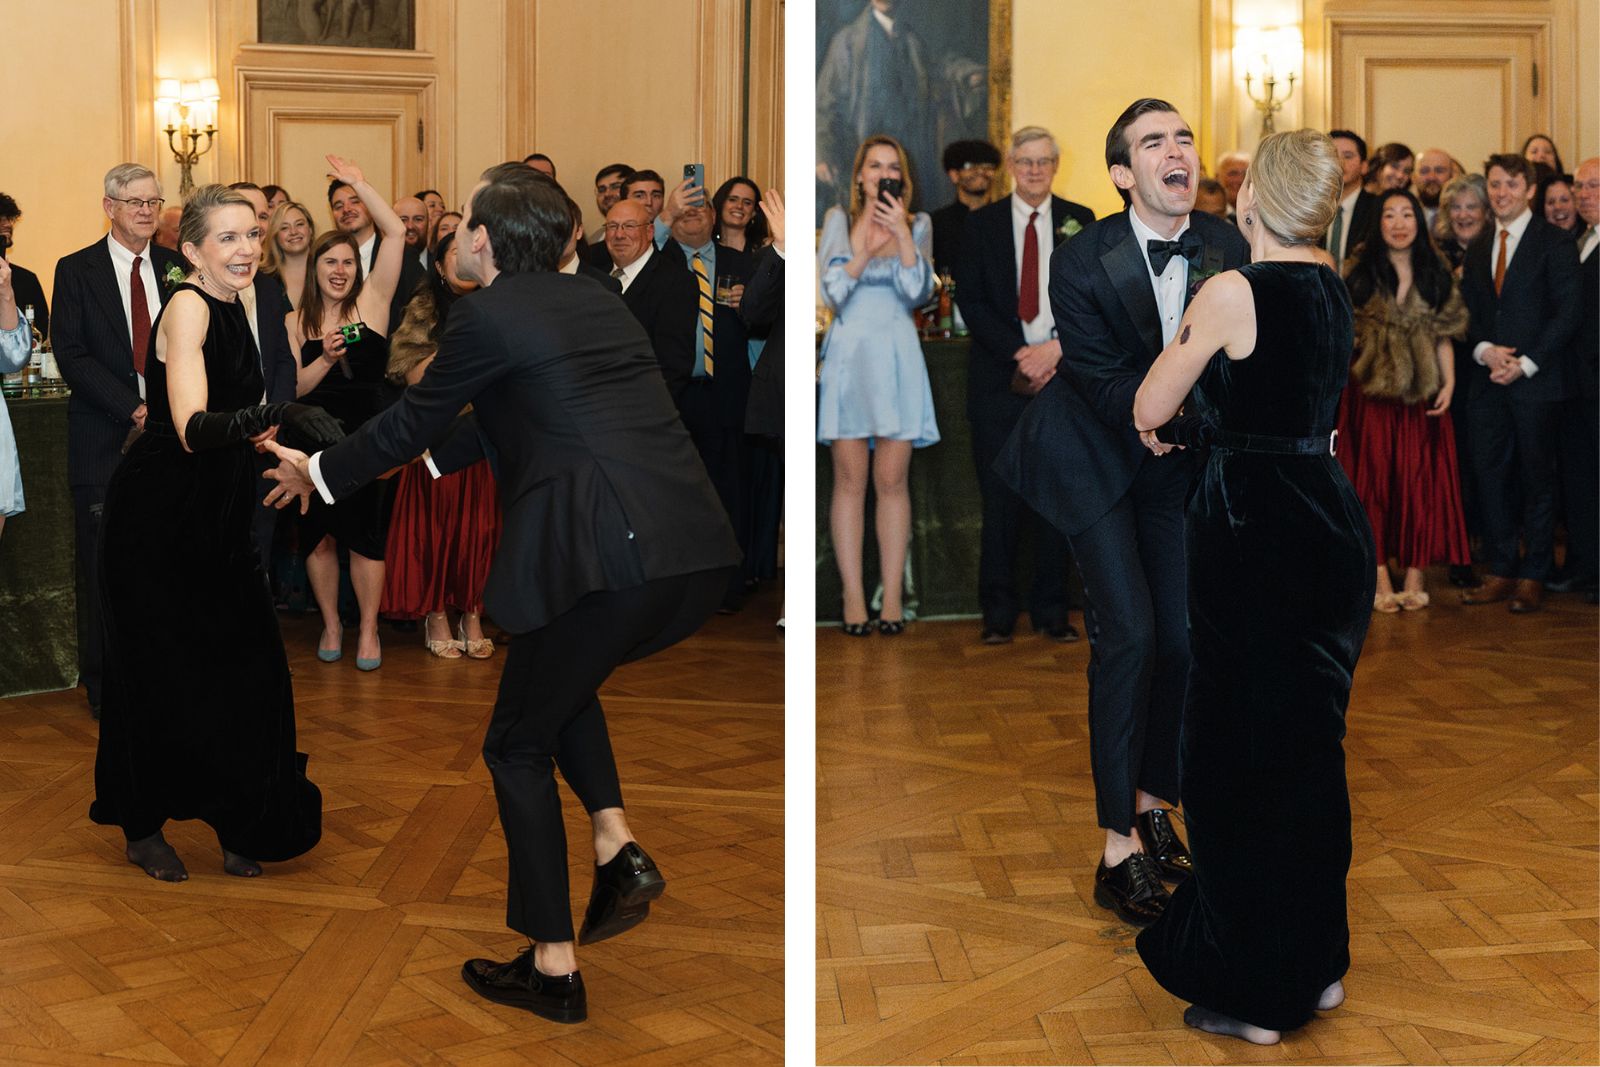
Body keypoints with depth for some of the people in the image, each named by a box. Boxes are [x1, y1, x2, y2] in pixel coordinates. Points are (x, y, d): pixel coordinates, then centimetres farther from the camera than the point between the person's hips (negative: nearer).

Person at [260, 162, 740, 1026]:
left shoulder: (488, 317, -1)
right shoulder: (592, 300, 22)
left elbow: (411, 424, 11)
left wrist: (318, 474, 28)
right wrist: (425, 461, 47)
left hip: (608, 558, -8)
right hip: (698, 550, 8)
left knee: (519, 743, 12)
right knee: (561, 676, 33)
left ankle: (553, 969, 16)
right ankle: (617, 847, 17)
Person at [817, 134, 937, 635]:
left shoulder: (917, 226, 8)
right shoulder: (839, 222, 7)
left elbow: (917, 291, -5)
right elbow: (830, 292, -1)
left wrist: (902, 234, -15)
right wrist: (865, 252, -14)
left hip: (897, 357, 0)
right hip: (847, 354, 0)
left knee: (892, 480, -1)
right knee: (850, 479, -2)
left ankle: (893, 595, 1)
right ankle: (853, 595, 0)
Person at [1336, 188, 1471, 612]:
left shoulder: (1436, 275, 8)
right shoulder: (1363, 275, 4)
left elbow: (1444, 335, 7)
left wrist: (1449, 383, -4)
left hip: (1421, 395, 1)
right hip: (1370, 392, -1)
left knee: (1420, 481, 0)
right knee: (1374, 479, 1)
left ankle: (1414, 577, 7)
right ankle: (1380, 580, 5)